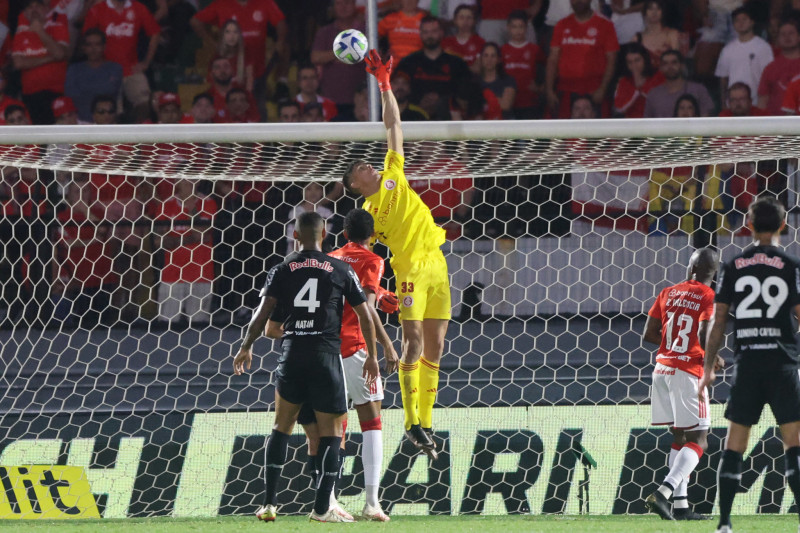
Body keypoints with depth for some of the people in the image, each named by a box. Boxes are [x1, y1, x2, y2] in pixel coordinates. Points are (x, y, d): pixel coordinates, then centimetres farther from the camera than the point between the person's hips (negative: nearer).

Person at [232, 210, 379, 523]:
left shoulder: (282, 271, 5)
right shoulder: (341, 270, 4)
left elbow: (263, 313, 0)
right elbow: (365, 316, 5)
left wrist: (246, 348, 13)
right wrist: (372, 356, 16)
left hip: (292, 354, 2)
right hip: (326, 356, -2)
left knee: (281, 428, 14)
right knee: (331, 432, 5)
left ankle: (270, 503, 9)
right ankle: (322, 508, 0)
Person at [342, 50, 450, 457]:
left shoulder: (393, 175, 15)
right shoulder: (366, 214, 3)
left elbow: (393, 125, 15)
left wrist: (384, 84, 9)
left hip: (436, 263, 6)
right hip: (411, 267, -6)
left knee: (434, 347, 4)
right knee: (414, 340, -17)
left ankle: (425, 422, 8)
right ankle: (412, 423, -16)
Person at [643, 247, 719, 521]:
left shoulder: (668, 293, 10)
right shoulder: (709, 297, -8)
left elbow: (648, 334, 10)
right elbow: (704, 336, -18)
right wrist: (714, 359, 1)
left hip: (662, 368, 7)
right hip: (688, 371, -6)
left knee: (680, 437, 14)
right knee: (698, 441, -3)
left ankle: (681, 505, 10)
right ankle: (663, 493, -21)